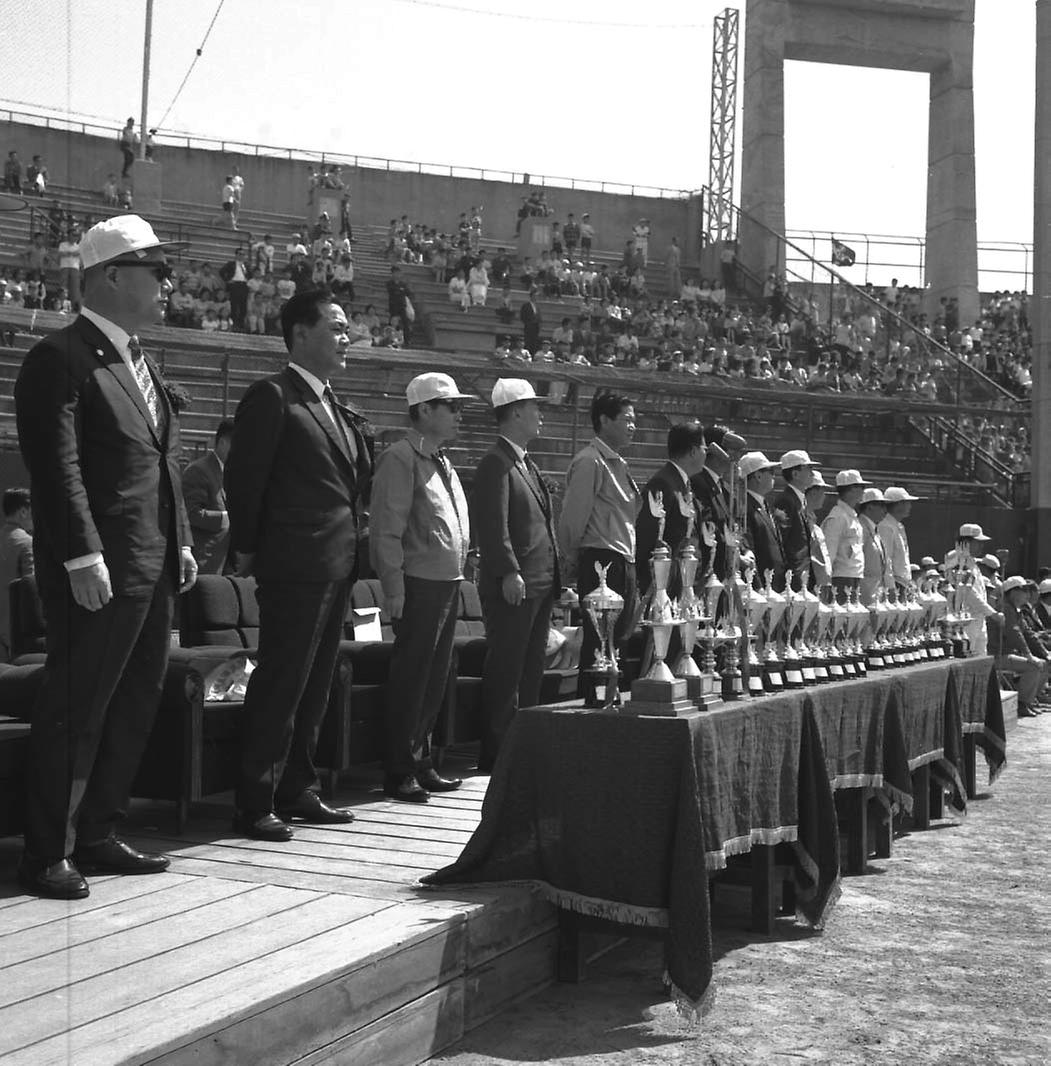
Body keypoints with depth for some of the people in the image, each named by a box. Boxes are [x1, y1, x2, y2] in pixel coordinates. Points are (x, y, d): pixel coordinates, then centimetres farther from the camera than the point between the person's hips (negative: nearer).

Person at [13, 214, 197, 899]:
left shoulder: (141, 361, 18)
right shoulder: (62, 359, -10)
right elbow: (57, 469, -17)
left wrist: (182, 541, 15)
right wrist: (83, 558, -21)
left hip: (153, 569, 9)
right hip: (99, 573, -9)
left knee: (137, 704, 13)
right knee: (75, 712, -1)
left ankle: (96, 837, 26)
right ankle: (47, 855, 11)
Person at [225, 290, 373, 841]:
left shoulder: (335, 408, 18)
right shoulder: (272, 397, -9)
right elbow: (244, 479, -11)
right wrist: (247, 549, -8)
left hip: (335, 567, 9)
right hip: (295, 565, -9)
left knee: (314, 685, 14)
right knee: (279, 685, -5)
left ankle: (296, 789, 24)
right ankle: (255, 804, 2)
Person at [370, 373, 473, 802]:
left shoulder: (442, 462, 18)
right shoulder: (400, 458, -10)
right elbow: (386, 530, -15)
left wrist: (458, 576, 15)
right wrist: (395, 590, -19)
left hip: (448, 583, 9)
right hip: (418, 584, -9)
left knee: (435, 678, 13)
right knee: (409, 678, -3)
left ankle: (421, 763, 23)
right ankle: (399, 772, 4)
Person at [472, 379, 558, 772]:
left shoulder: (527, 464, 19)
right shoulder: (496, 463, -10)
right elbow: (493, 524, -19)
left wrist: (553, 574, 17)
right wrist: (509, 573, -25)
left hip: (540, 584, 9)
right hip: (513, 587, -9)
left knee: (531, 670, 13)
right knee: (505, 670, -4)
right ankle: (496, 752, 2)